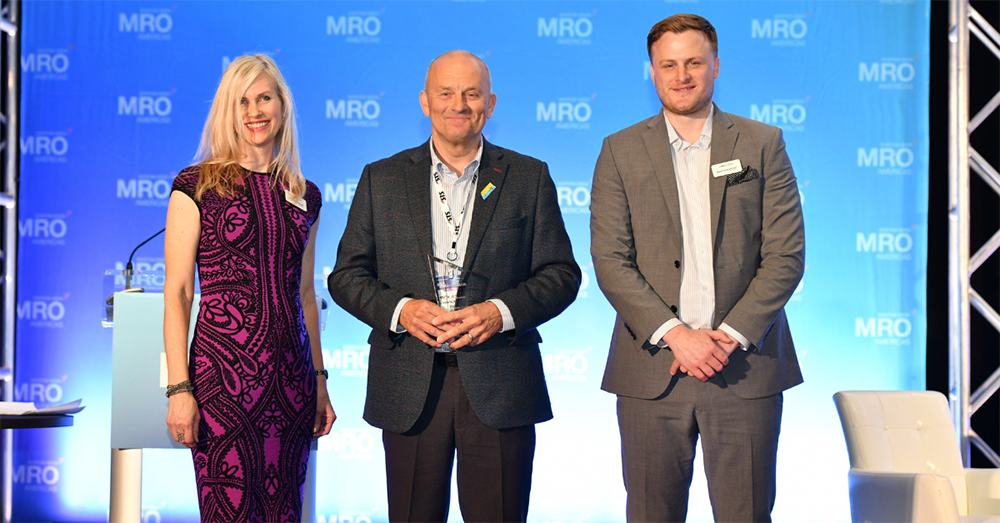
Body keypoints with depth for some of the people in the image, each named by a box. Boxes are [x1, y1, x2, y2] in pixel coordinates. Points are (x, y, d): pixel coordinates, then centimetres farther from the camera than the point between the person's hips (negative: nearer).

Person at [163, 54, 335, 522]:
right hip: (224, 371, -5)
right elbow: (177, 293, -4)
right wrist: (179, 387, -11)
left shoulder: (303, 196, 13)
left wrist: (319, 380, 15)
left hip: (291, 377, 5)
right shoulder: (197, 186, -1)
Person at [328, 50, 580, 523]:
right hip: (409, 391, 1)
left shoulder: (529, 177, 8)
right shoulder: (382, 179, 10)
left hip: (499, 387, 0)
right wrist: (399, 309, -12)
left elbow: (561, 273, 4)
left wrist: (500, 312, -13)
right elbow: (347, 275, 7)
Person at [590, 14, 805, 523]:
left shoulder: (762, 144, 7)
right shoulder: (620, 151, 7)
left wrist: (728, 337, -10)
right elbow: (610, 260, -2)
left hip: (745, 367, 0)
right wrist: (675, 334, -13)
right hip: (651, 370, 0)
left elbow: (786, 255, 0)